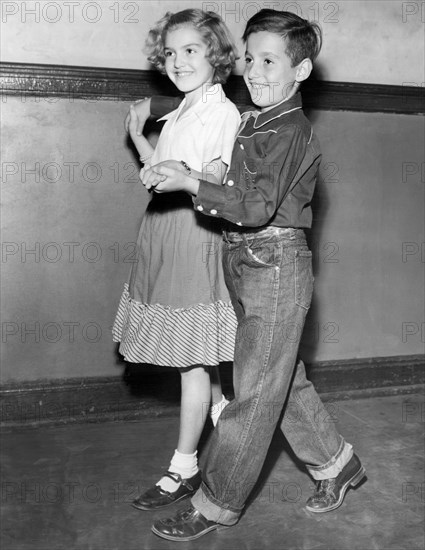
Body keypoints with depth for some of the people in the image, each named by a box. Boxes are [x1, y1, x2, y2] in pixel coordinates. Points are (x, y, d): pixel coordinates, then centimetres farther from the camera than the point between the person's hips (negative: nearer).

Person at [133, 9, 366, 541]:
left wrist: (189, 184, -28)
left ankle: (216, 504, 15)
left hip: (276, 266, -9)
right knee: (284, 378, 19)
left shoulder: (291, 131, -15)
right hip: (245, 262, 9)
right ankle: (335, 462, 38)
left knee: (255, 391, 2)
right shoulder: (250, 121, 10)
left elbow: (258, 207, -25)